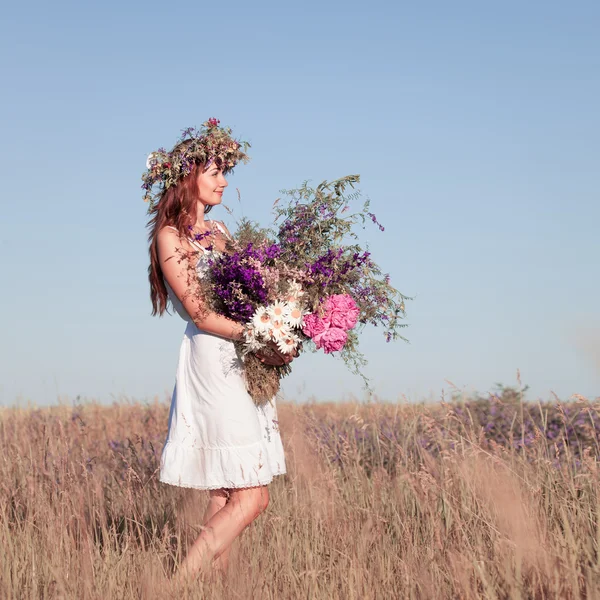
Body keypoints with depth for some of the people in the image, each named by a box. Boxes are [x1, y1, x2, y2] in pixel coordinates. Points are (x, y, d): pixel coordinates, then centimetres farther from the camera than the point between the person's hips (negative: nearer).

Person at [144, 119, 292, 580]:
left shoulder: (218, 230, 19)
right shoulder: (170, 235, -5)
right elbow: (199, 312, -12)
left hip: (242, 362, 8)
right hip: (214, 358, -8)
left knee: (224, 497, 6)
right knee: (250, 496, -12)